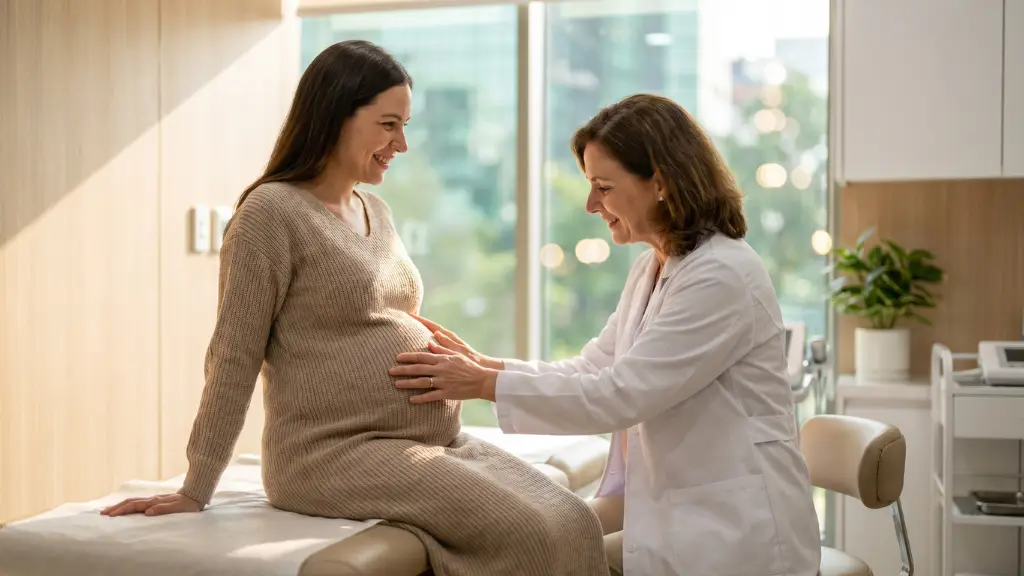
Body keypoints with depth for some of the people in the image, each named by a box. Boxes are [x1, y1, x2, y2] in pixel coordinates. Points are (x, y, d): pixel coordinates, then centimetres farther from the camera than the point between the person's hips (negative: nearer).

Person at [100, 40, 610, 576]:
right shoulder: (272, 210, -8)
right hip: (335, 453, -8)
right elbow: (234, 357, -8)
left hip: (436, 441, 8)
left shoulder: (376, 211, 16)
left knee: (574, 524, -10)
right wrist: (196, 490, -6)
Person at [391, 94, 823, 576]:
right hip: (673, 512, 8)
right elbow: (591, 368, 9)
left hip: (735, 532, -8)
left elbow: (619, 393, -22)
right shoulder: (650, 269, 11)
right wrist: (483, 363, -2)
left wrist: (487, 385, -19)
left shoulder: (723, 275, -19)